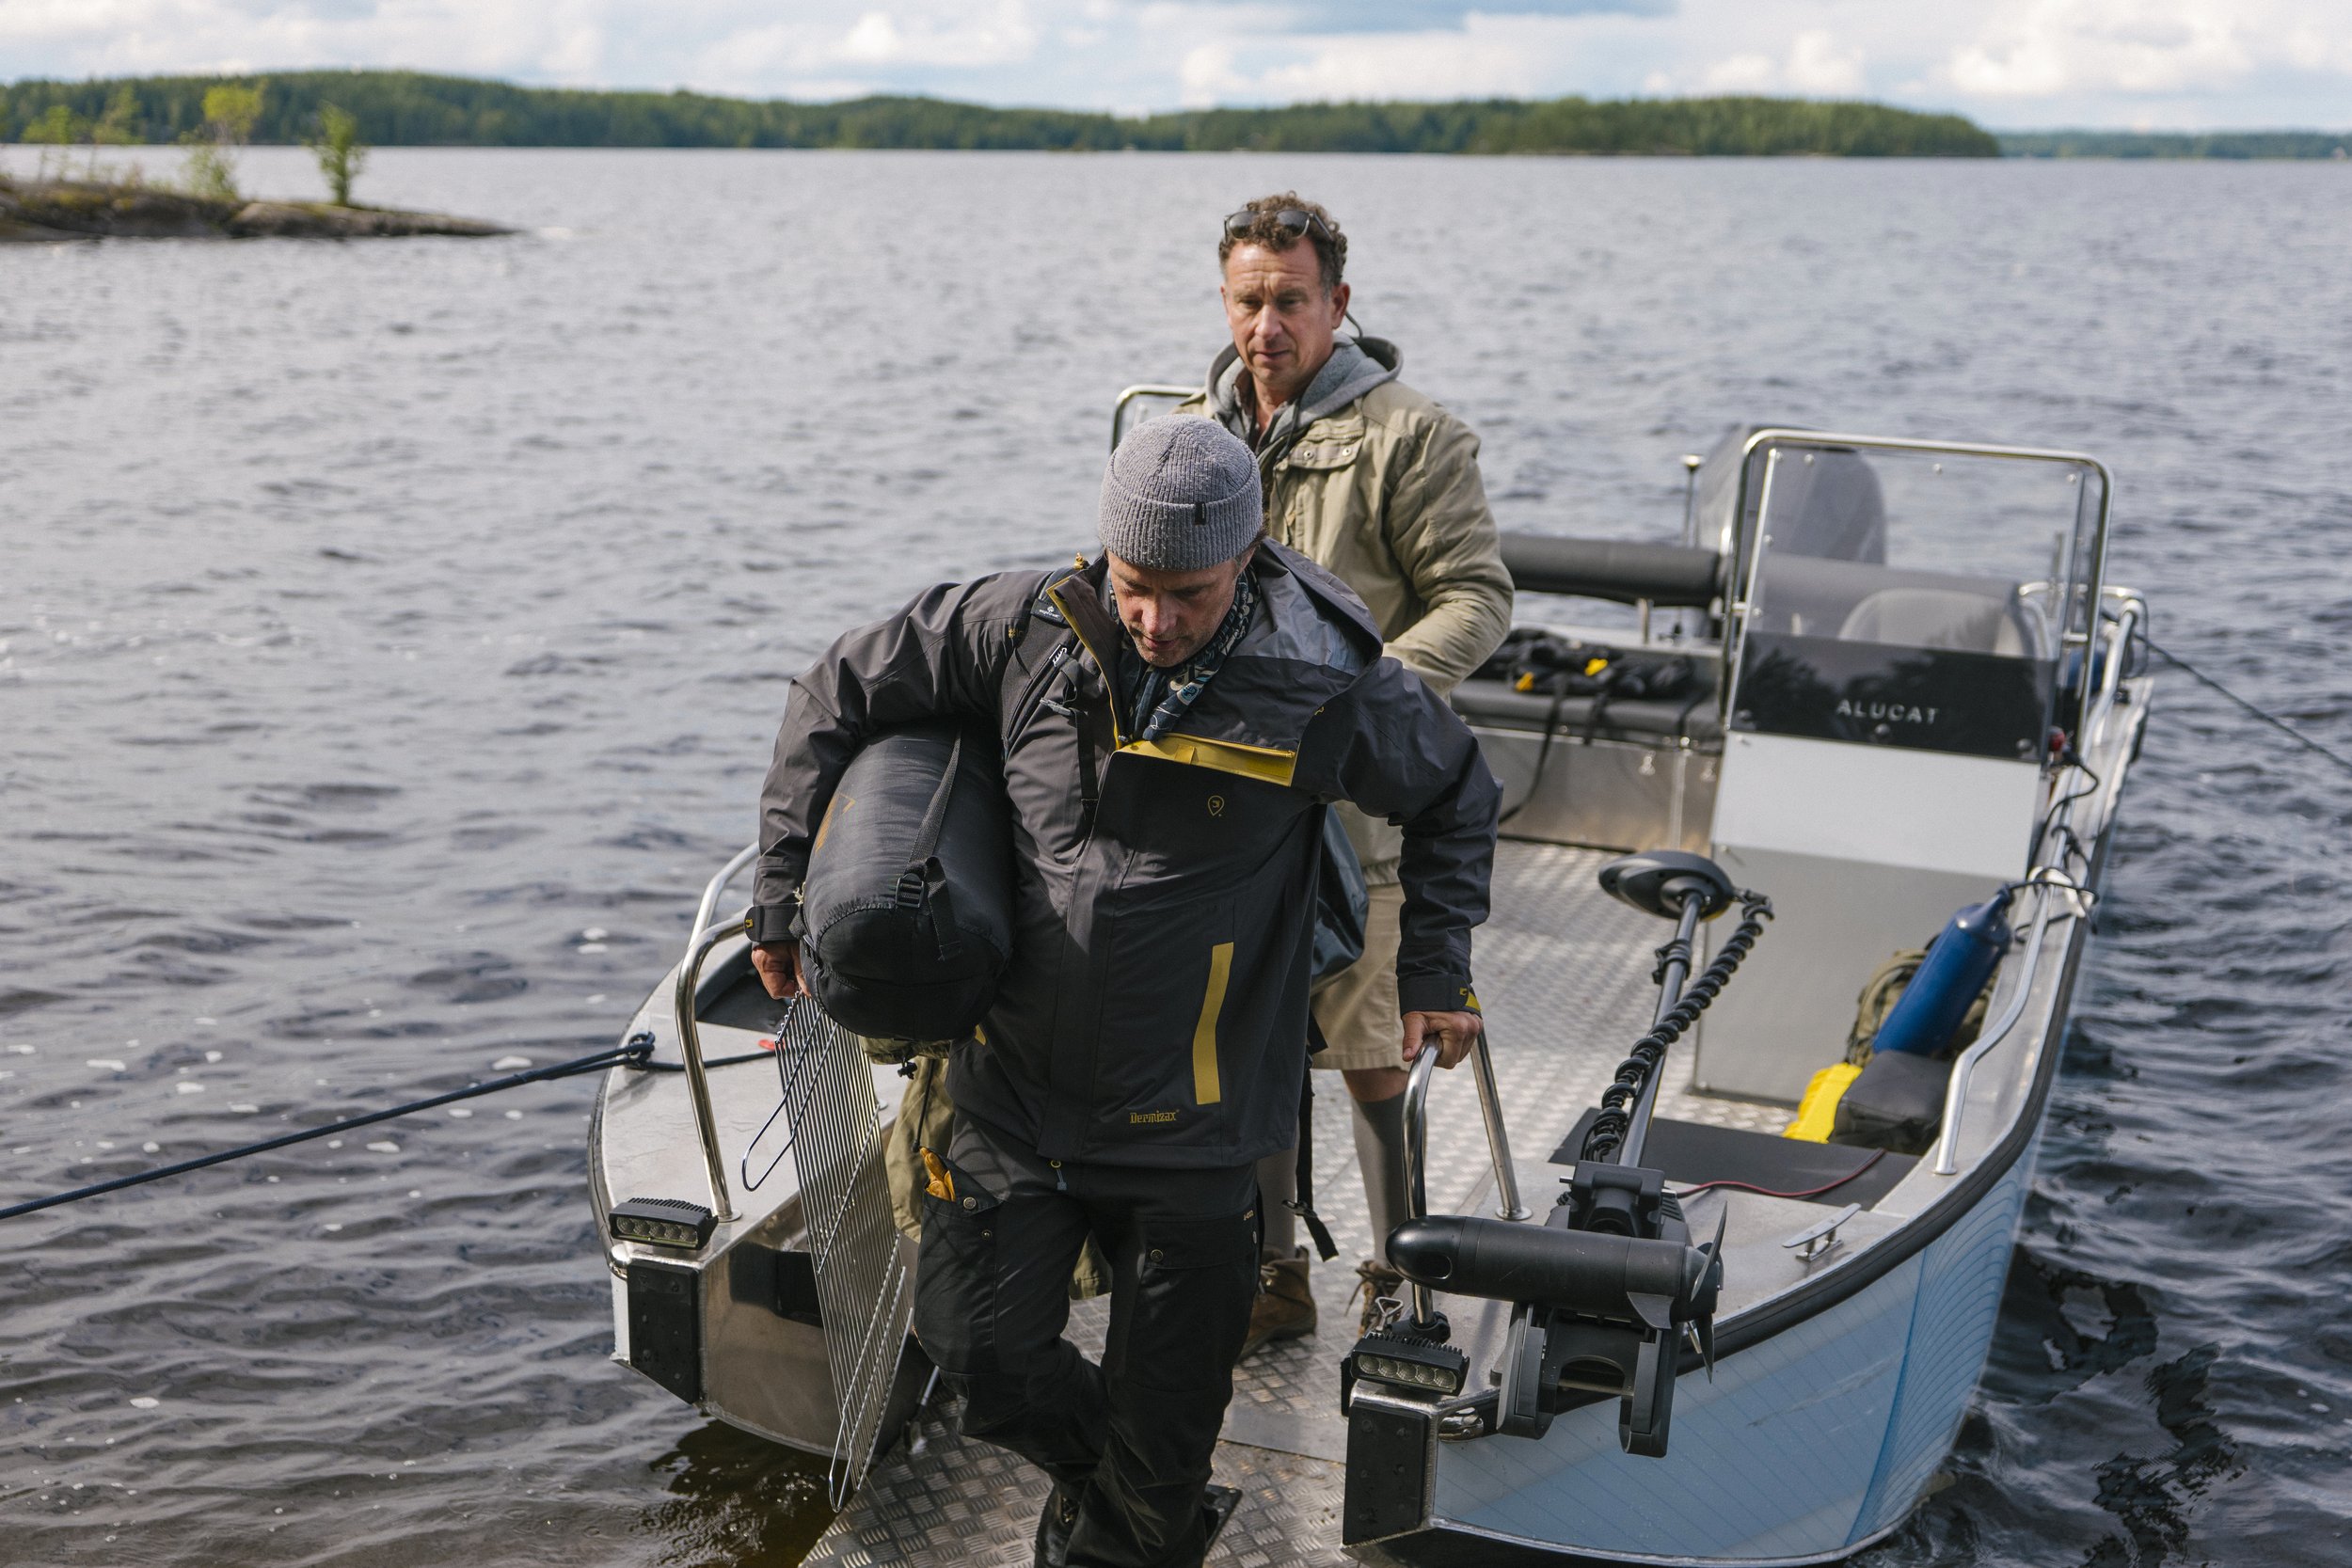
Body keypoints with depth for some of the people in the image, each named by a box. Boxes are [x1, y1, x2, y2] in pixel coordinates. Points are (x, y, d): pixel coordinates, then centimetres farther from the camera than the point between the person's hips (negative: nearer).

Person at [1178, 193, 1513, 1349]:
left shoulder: (1408, 435, -6)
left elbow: (1476, 596, -9)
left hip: (1359, 802, -5)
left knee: (1373, 1056, 3)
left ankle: (1398, 1282, 21)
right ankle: (1273, 1278, 27)